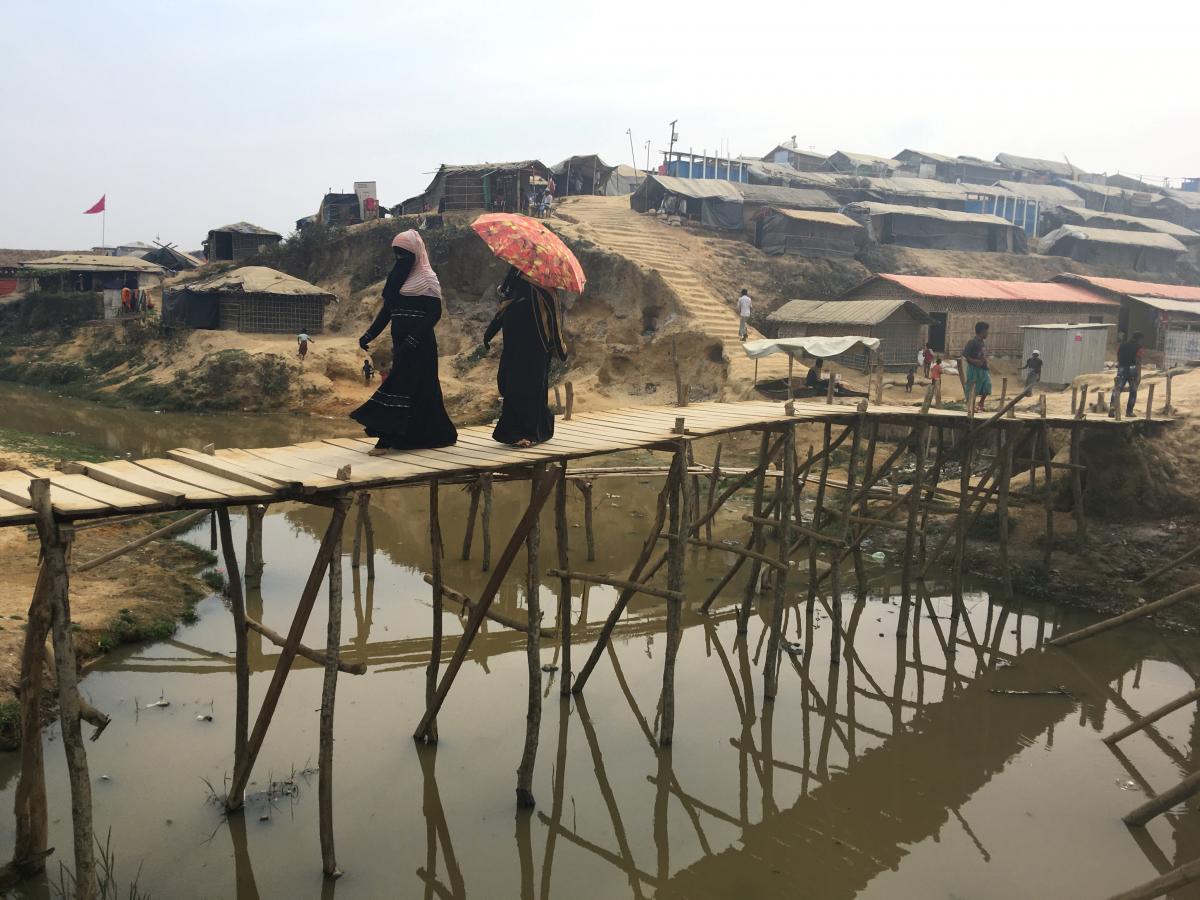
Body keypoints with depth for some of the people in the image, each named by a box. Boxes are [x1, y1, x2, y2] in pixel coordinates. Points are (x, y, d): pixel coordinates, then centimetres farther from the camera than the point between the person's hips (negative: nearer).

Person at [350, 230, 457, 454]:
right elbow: (387, 309, 16)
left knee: (404, 386, -10)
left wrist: (413, 339, -23)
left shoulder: (427, 280, -7)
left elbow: (434, 314, -14)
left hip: (420, 344, -7)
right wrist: (369, 334, 6)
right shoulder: (396, 277, 13)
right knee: (418, 388, 10)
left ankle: (387, 439, -13)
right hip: (401, 342, 7)